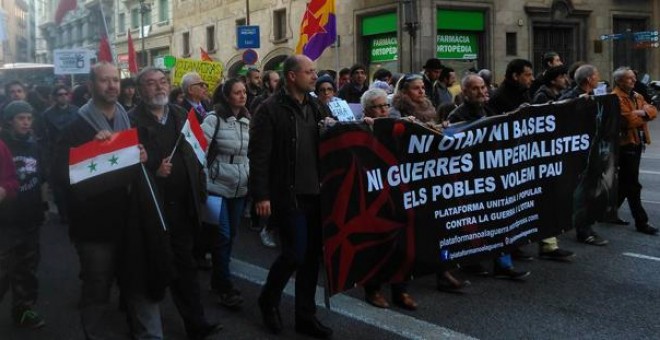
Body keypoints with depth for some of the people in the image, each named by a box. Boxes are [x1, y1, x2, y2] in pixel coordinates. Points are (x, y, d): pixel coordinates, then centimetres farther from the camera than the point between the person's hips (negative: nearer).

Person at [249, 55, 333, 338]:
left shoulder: (318, 108, 12)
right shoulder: (271, 109, -8)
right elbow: (258, 155, -12)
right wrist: (261, 195, -16)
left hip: (316, 193, 6)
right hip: (289, 195, -6)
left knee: (312, 256, 9)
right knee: (295, 254, -4)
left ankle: (306, 316, 22)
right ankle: (269, 299, 23)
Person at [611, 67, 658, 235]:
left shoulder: (637, 96, 17)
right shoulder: (616, 98, -13)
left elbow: (653, 111, 6)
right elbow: (629, 119, -23)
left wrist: (642, 112, -14)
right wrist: (644, 117, -5)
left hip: (637, 142, 9)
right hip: (625, 144, -9)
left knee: (625, 182, 15)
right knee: (633, 185, -5)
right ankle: (641, 221, -1)